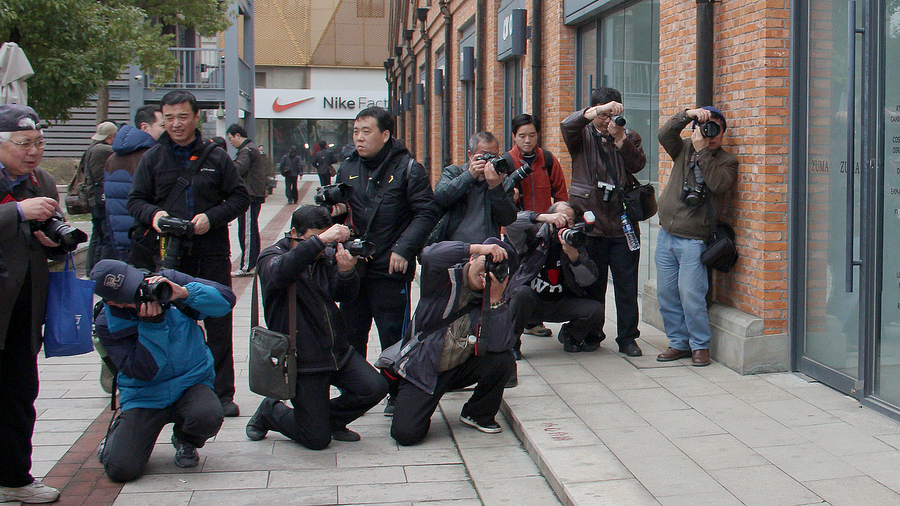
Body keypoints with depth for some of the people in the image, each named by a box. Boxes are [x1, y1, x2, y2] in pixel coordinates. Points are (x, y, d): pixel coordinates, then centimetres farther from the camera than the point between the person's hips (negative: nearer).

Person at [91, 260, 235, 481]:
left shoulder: (169, 281, -10)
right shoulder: (107, 324, -12)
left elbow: (226, 299, -14)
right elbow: (142, 372, -19)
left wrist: (185, 293, -29)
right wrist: (152, 325, -29)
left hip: (191, 382, 1)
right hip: (144, 395, -1)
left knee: (208, 417, -33)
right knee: (120, 469, -14)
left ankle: (185, 439, 7)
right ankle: (119, 432, 24)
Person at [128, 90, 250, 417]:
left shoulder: (216, 157, 6)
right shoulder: (153, 158, 7)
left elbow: (240, 198, 5)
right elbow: (135, 200, 8)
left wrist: (212, 217, -11)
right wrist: (153, 215, -14)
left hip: (212, 253, 0)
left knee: (219, 323, 3)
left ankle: (222, 393, 10)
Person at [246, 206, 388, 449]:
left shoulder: (328, 255, 6)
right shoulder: (271, 257, -7)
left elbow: (345, 294, -5)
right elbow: (279, 273, -32)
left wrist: (346, 272, -28)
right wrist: (320, 240, -41)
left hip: (338, 351, 5)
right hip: (302, 362, -5)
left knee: (375, 387, -16)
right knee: (318, 439, -6)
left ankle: (331, 417, 13)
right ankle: (270, 412, 24)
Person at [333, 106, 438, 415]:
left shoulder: (407, 168, -4)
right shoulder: (348, 169, 11)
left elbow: (427, 213, -9)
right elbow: (339, 210, 22)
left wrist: (404, 248, -18)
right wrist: (335, 208, -2)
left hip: (391, 269, -5)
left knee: (393, 335, 3)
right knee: (351, 334, 11)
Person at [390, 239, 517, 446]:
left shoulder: (493, 298, -5)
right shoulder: (446, 278, -12)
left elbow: (499, 344, -21)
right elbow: (429, 257, -37)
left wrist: (495, 301, -27)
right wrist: (477, 247, -39)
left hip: (461, 370, 4)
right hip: (421, 372, -3)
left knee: (503, 360, -23)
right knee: (406, 434, -20)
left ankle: (477, 414, 3)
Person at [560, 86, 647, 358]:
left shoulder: (629, 136, 12)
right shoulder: (582, 135, 7)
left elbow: (638, 164, -7)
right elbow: (567, 124, -16)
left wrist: (619, 138, -21)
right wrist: (600, 110, -30)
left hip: (623, 225, 1)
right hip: (589, 224, -1)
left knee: (627, 285, 2)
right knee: (592, 285, 7)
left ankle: (627, 338, 10)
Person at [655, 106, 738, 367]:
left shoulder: (727, 161, 2)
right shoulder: (684, 149, 13)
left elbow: (718, 184, -17)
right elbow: (664, 134, -4)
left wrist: (703, 151, -15)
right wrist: (687, 115, -14)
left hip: (693, 240, -5)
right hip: (666, 235, 5)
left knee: (690, 295, -11)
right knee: (666, 293, 6)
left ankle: (700, 345, 5)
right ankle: (679, 343, 18)